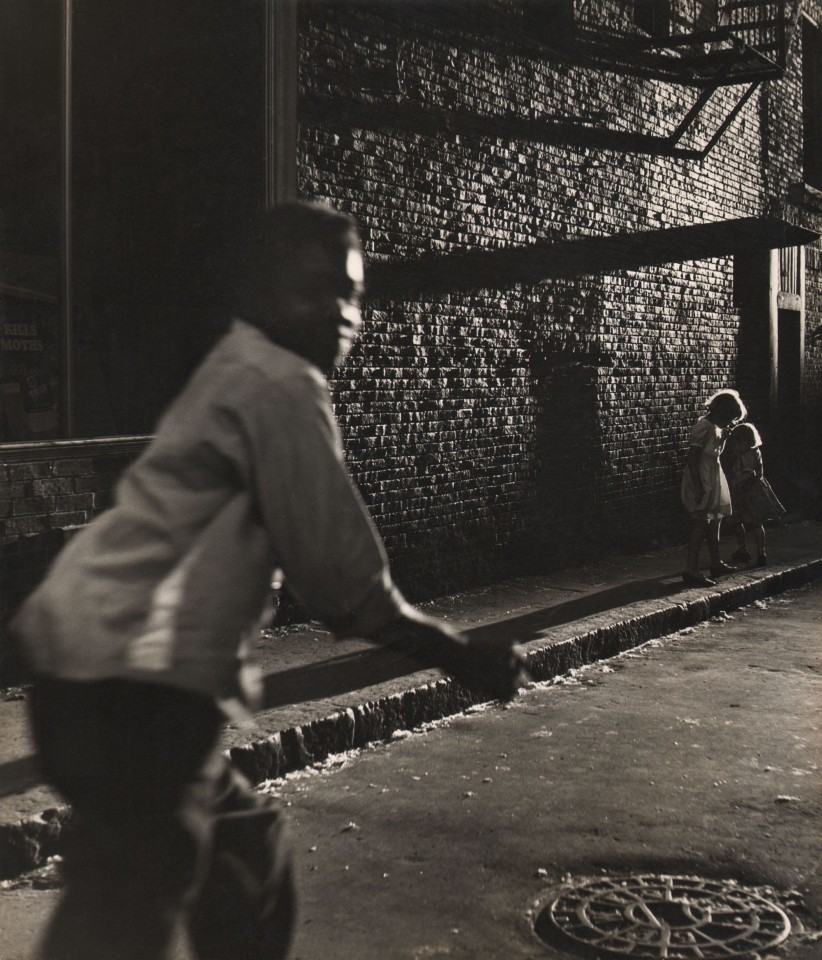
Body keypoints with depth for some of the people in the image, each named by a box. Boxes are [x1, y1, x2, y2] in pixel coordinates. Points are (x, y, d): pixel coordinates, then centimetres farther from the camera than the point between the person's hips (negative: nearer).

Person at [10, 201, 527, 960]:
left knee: (246, 843, 24)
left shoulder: (238, 373, 19)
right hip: (133, 692, -10)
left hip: (102, 680, 10)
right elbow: (339, 573, -15)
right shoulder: (280, 383, -12)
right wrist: (459, 655, -3)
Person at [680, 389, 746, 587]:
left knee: (714, 521, 18)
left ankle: (716, 564, 30)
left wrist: (725, 434, 7)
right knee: (700, 525, -8)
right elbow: (692, 458, -23)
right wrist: (698, 488, -25)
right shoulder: (704, 427, -19)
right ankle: (690, 571, -6)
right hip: (701, 480, -10)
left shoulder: (716, 427, 9)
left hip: (713, 479, 10)